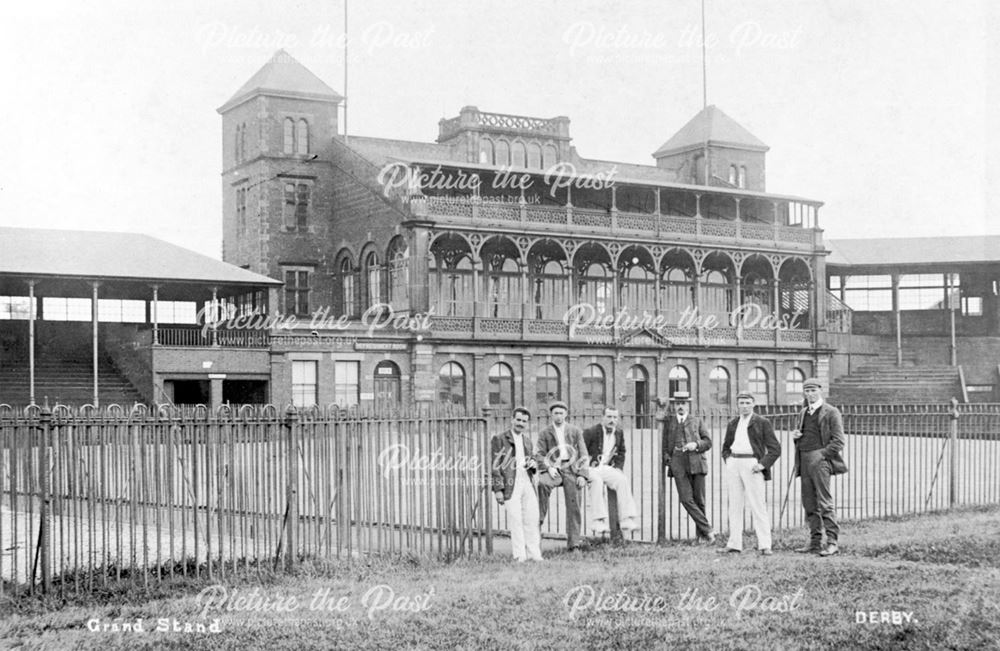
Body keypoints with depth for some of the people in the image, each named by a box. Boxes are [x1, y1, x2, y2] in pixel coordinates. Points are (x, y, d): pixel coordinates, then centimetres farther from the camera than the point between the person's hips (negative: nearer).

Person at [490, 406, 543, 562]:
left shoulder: (527, 439, 19)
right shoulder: (499, 439, 0)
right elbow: (496, 466, -4)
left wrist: (533, 462, 6)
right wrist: (498, 489, -10)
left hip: (528, 483, 5)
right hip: (511, 485, -5)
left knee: (532, 519, 1)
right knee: (516, 521, -5)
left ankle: (534, 554, 7)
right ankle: (520, 555, 0)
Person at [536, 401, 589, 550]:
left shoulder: (575, 431, 12)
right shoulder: (544, 433, 10)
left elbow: (583, 455, 9)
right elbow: (540, 455, 5)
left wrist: (582, 475, -3)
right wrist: (548, 468, -14)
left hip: (571, 469, 1)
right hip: (553, 468, -1)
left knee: (573, 506, -6)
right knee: (542, 483, -35)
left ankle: (574, 542, -2)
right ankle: (539, 518, -27)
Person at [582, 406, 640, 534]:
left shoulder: (619, 433, 11)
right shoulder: (590, 432, -7)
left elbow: (621, 453, 24)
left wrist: (618, 467, 9)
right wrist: (589, 463, -15)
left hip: (607, 468, 5)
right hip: (591, 468, -5)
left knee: (623, 480, -23)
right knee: (597, 481, -36)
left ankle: (627, 519, -21)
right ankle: (599, 521, -38)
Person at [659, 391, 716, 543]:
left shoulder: (697, 422, 17)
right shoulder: (668, 421, 17)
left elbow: (708, 442, 13)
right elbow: (664, 443, 18)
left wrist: (696, 445, -7)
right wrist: (666, 458, 0)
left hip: (696, 461, 0)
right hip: (677, 462, 0)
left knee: (699, 499, 0)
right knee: (686, 498, -14)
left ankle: (701, 534, 11)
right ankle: (707, 529, -13)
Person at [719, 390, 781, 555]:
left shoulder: (762, 422, 2)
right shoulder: (732, 424, 16)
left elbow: (775, 448, -2)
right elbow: (726, 446, 29)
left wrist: (763, 464, -12)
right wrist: (727, 459, 10)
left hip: (751, 465, -5)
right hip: (733, 465, 5)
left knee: (758, 506, -6)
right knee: (734, 505, 6)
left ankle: (765, 545, -5)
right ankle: (734, 544, 9)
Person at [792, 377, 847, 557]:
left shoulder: (831, 412, -2)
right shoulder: (803, 414, 20)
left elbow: (838, 441, -8)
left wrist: (821, 455, -16)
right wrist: (795, 436, 7)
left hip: (820, 459, -7)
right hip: (805, 461, 7)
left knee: (824, 503, -11)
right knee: (809, 503, 8)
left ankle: (832, 543, -10)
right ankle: (815, 541, 14)